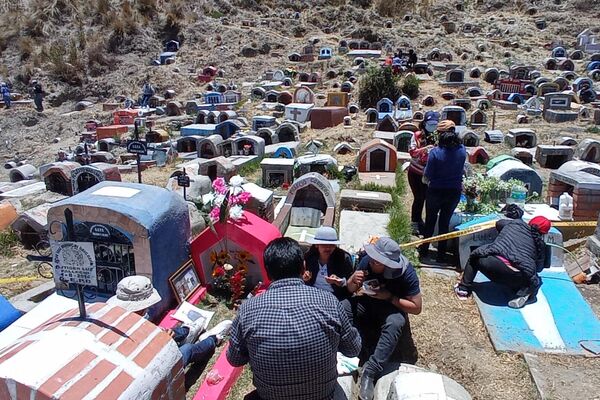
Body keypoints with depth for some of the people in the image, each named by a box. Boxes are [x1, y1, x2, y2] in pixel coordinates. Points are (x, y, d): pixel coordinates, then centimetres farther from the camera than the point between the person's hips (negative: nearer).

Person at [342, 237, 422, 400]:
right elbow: (351, 289, -3)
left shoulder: (406, 273, -25)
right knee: (342, 307, -25)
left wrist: (389, 297, -28)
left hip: (393, 307, -3)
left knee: (395, 323, -37)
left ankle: (370, 371, -34)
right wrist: (354, 281, -27)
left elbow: (416, 307, -18)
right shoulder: (367, 261, -18)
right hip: (368, 303, 3)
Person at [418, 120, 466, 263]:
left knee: (430, 220, 16)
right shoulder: (462, 150, -9)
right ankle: (441, 254, 22)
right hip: (455, 192, 3)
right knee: (445, 222, 16)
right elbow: (461, 170, 6)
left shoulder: (435, 152, -21)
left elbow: (428, 175, -15)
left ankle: (424, 250, 28)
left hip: (435, 191, -3)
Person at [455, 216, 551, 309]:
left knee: (475, 257, 30)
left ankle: (464, 288, 26)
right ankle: (524, 291, 0)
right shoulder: (540, 244, 18)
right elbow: (539, 268, 21)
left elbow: (499, 223, 36)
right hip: (517, 277, 1)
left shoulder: (516, 223, 17)